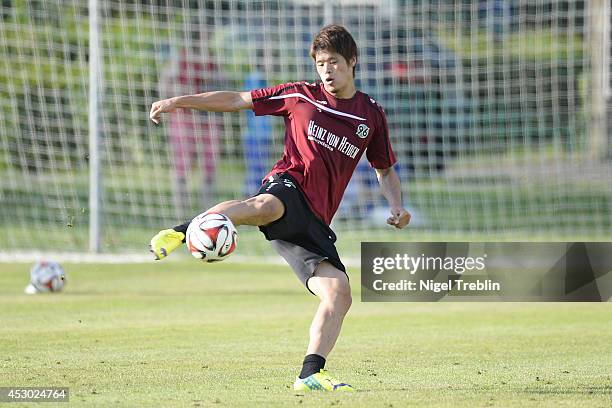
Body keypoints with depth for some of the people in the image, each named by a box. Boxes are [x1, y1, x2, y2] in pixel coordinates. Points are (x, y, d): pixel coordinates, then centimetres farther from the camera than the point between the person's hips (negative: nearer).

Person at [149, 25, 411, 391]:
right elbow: (237, 100, 13)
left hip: (314, 220, 4)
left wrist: (398, 208, 7)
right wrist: (179, 101, 6)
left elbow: (386, 171, 27)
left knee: (340, 293, -15)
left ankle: (310, 375, -15)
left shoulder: (372, 115, 16)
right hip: (289, 186, -4)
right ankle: (179, 233, -48)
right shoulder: (301, 97, 10)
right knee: (265, 207, -43)